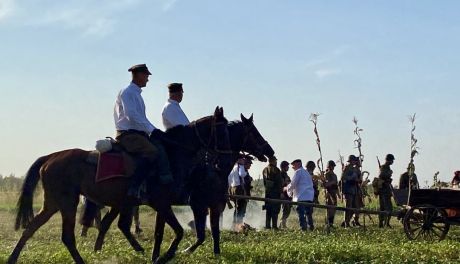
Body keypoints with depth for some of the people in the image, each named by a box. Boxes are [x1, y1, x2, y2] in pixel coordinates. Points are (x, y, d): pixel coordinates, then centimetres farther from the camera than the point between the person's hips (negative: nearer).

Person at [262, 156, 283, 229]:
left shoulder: (264, 170, 9)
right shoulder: (276, 170, -10)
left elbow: (264, 182, 10)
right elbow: (279, 182, -12)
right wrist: (281, 192, -8)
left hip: (267, 191, 6)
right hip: (275, 192, -6)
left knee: (268, 210, 11)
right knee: (275, 210, -3)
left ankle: (267, 226, 11)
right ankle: (274, 226, -7)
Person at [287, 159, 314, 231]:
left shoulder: (298, 172, -4)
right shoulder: (306, 172, 22)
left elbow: (293, 184, -8)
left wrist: (287, 188, 13)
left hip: (301, 197, -8)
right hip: (310, 196, 8)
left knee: (301, 212, -8)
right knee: (308, 212, 12)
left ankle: (303, 227, -14)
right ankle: (311, 227, 12)